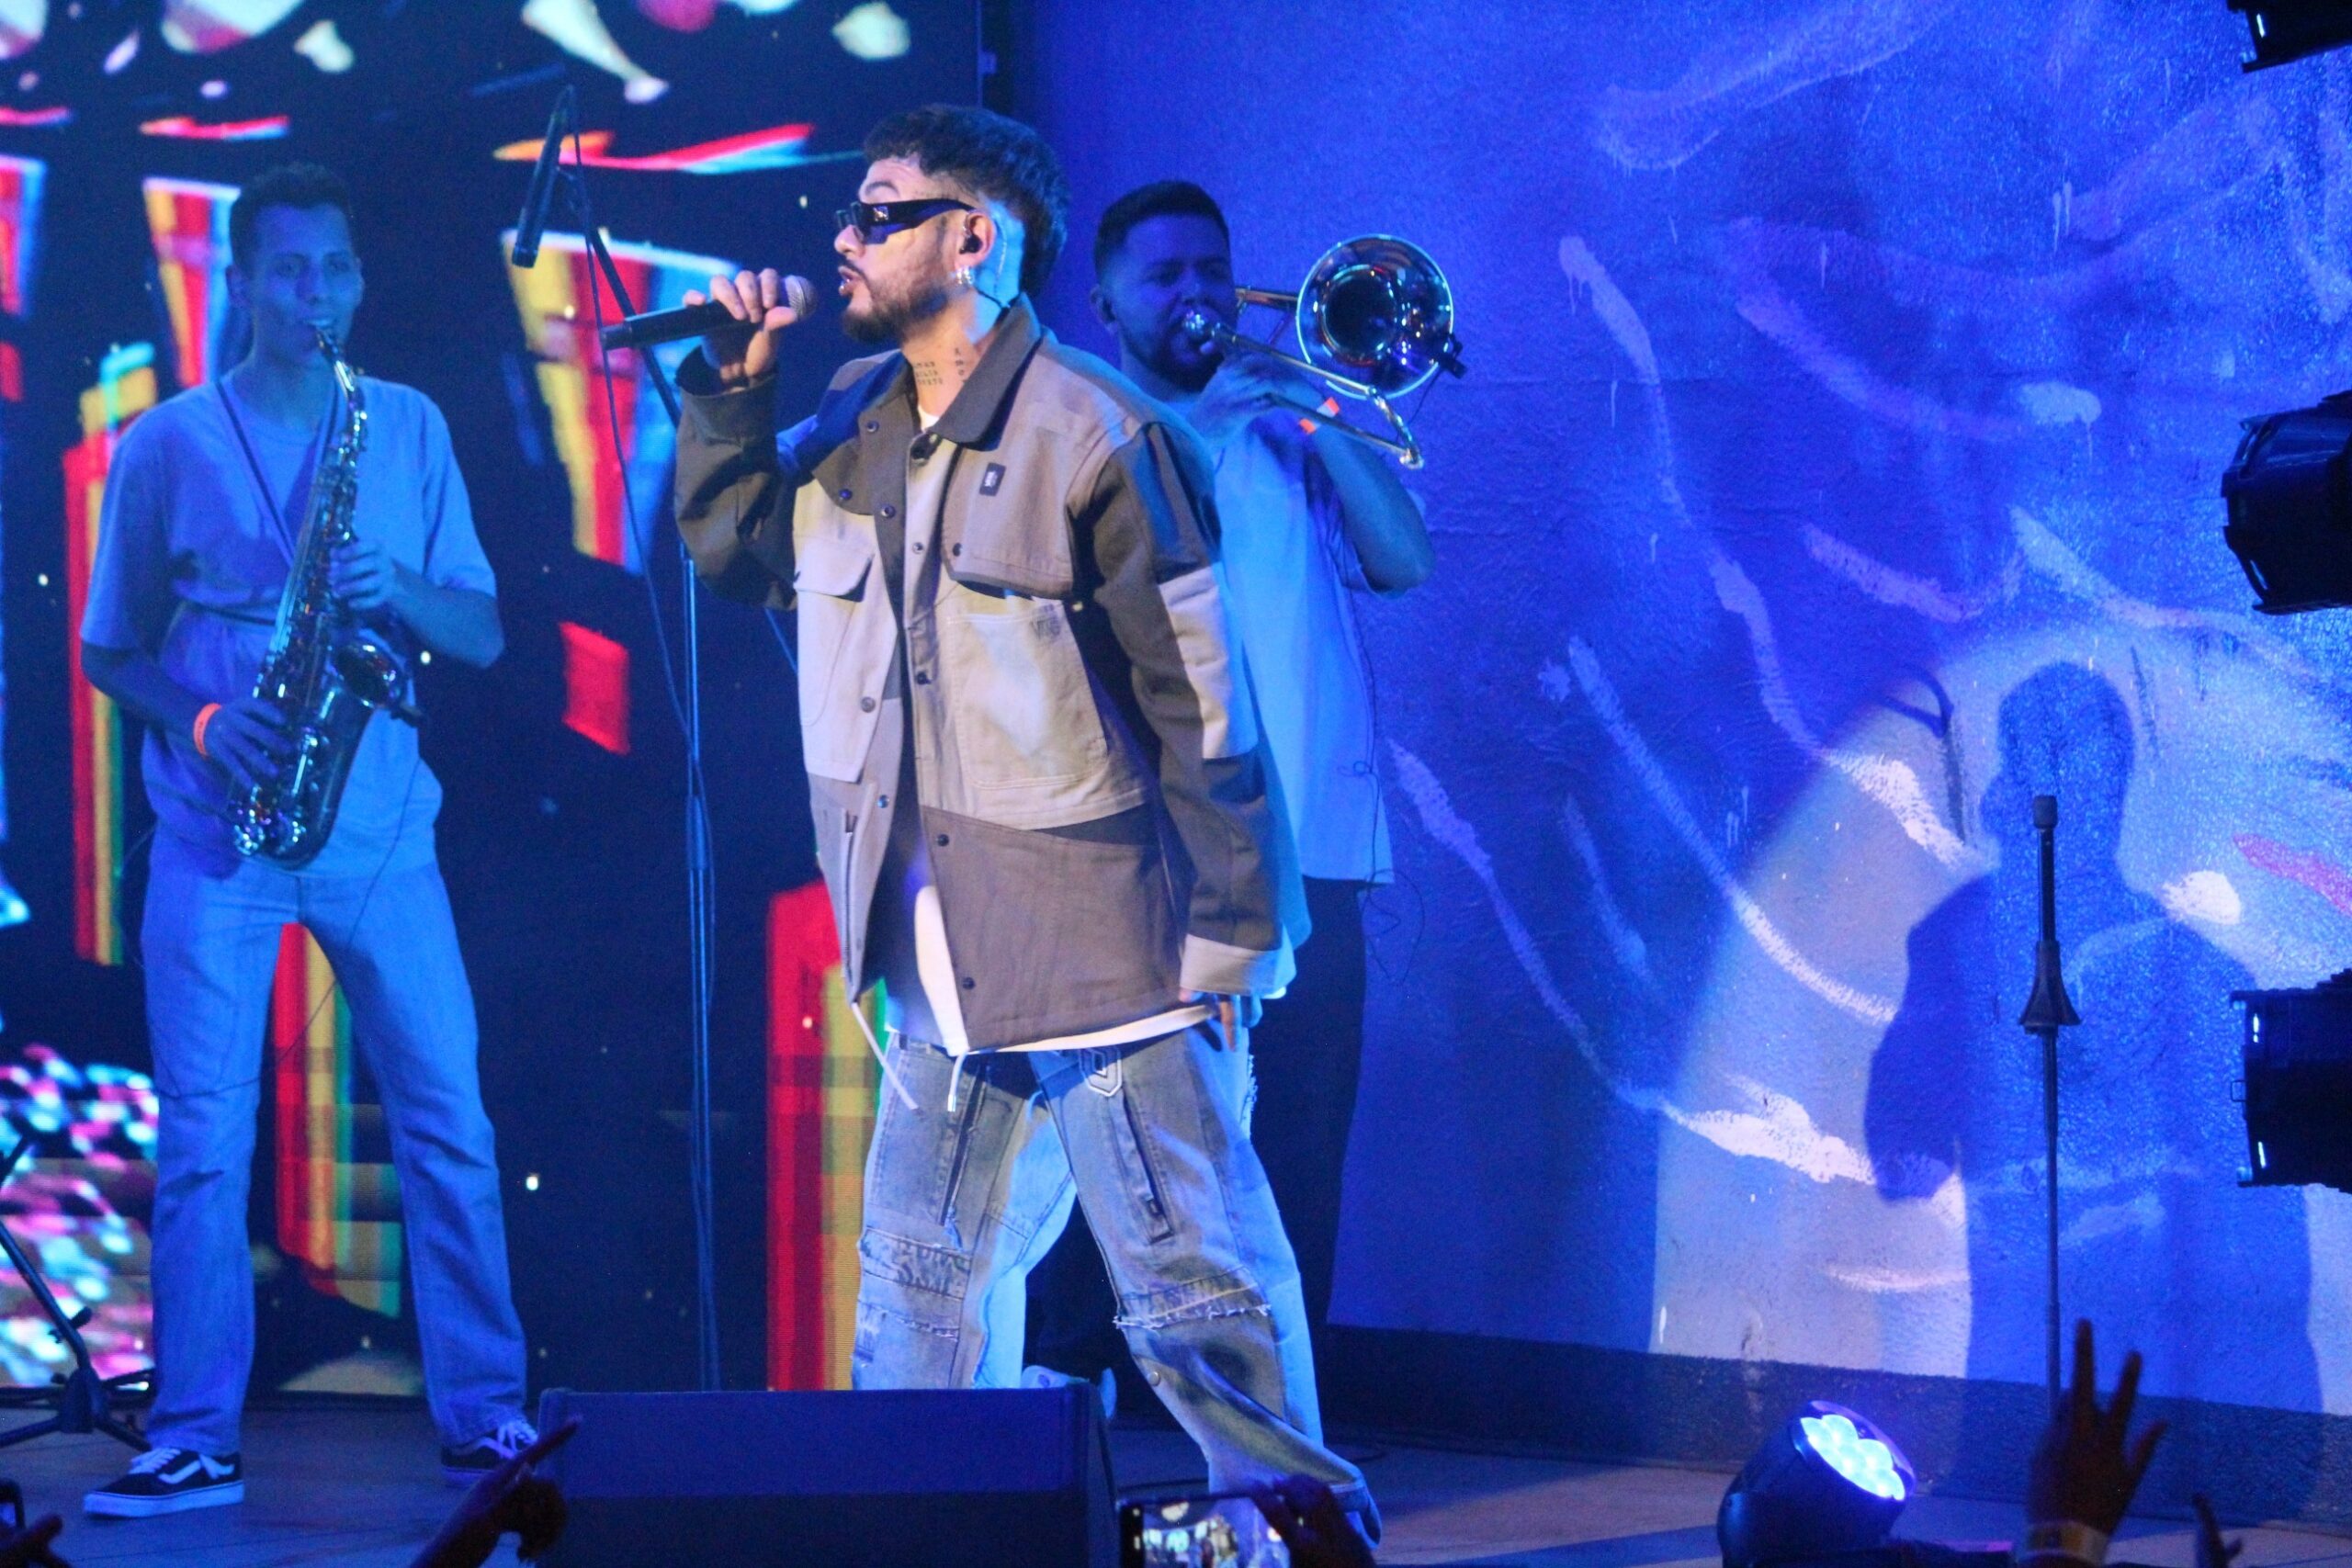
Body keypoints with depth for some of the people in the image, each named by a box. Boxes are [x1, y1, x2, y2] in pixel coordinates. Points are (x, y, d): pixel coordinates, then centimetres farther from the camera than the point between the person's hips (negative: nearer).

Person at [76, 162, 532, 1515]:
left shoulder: (409, 428, 9)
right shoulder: (166, 448, 3)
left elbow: (482, 635, 7)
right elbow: (110, 651, 7)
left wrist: (393, 587, -14)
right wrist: (199, 720, -12)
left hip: (379, 827, 2)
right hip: (218, 832, -1)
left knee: (450, 1121, -1)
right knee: (204, 1138, -3)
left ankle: (484, 1414, 9)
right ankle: (196, 1440, 3)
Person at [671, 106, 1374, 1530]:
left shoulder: (1097, 437, -13)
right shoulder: (853, 424, 9)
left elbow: (1204, 707, -13)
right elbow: (732, 548, 21)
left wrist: (1231, 942, -13)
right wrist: (733, 391, 5)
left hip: (1106, 953, -8)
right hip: (941, 966, 8)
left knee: (1199, 1284, -4)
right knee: (922, 1284, 14)